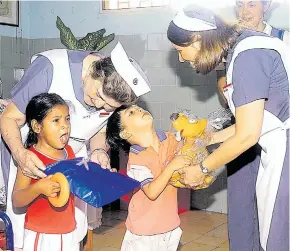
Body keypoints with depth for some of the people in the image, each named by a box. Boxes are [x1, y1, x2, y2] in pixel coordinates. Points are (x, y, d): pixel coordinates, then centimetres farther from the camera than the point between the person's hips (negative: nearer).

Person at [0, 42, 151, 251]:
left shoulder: (119, 92, -17)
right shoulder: (51, 67, -30)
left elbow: (100, 132, 0)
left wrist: (99, 151, -22)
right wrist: (20, 153, -41)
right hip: (27, 153, -3)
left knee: (75, 225, 5)